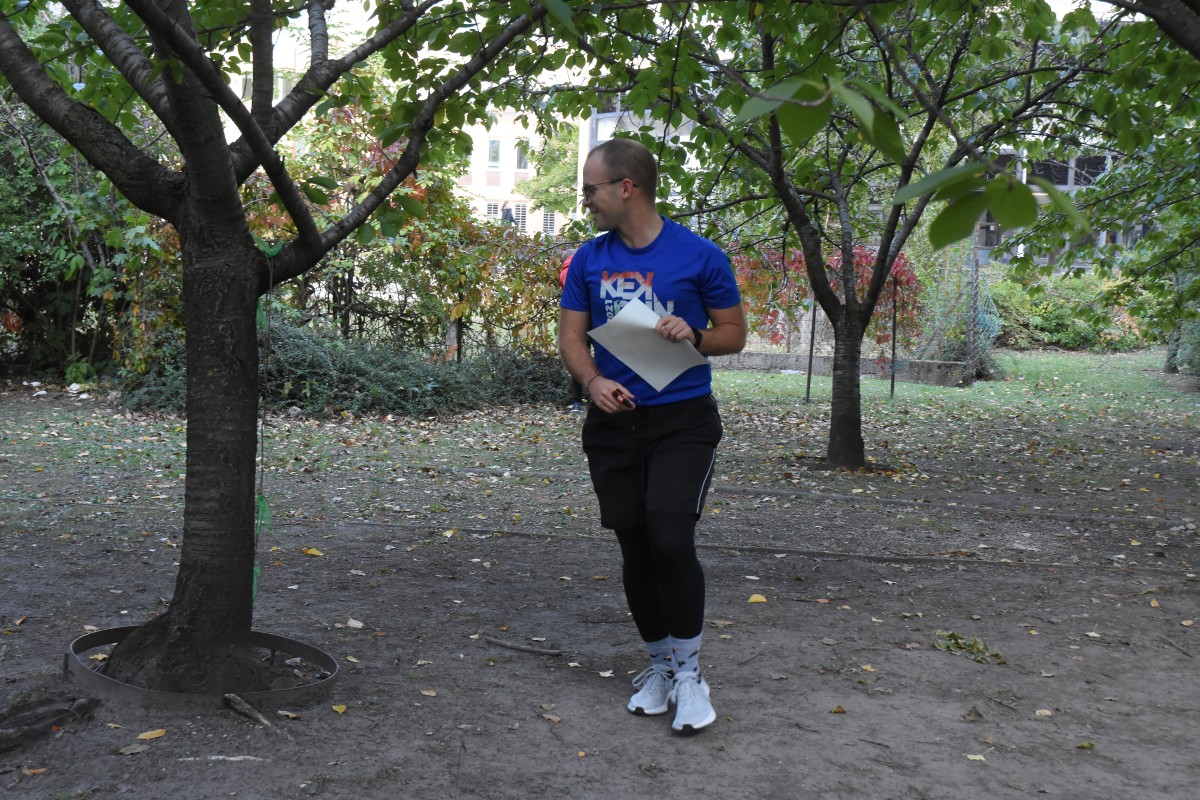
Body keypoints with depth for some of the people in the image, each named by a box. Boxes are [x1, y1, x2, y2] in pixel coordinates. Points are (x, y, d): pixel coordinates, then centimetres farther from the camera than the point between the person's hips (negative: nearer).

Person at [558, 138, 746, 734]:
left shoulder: (699, 255, -3)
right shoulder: (589, 260, 8)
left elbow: (735, 333, 4)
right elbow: (571, 336, 6)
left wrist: (694, 335, -17)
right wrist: (593, 380, -15)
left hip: (682, 420, -4)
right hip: (613, 422, 4)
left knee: (670, 538, -18)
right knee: (634, 548, 7)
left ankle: (688, 670, 1)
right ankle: (658, 665, 26)